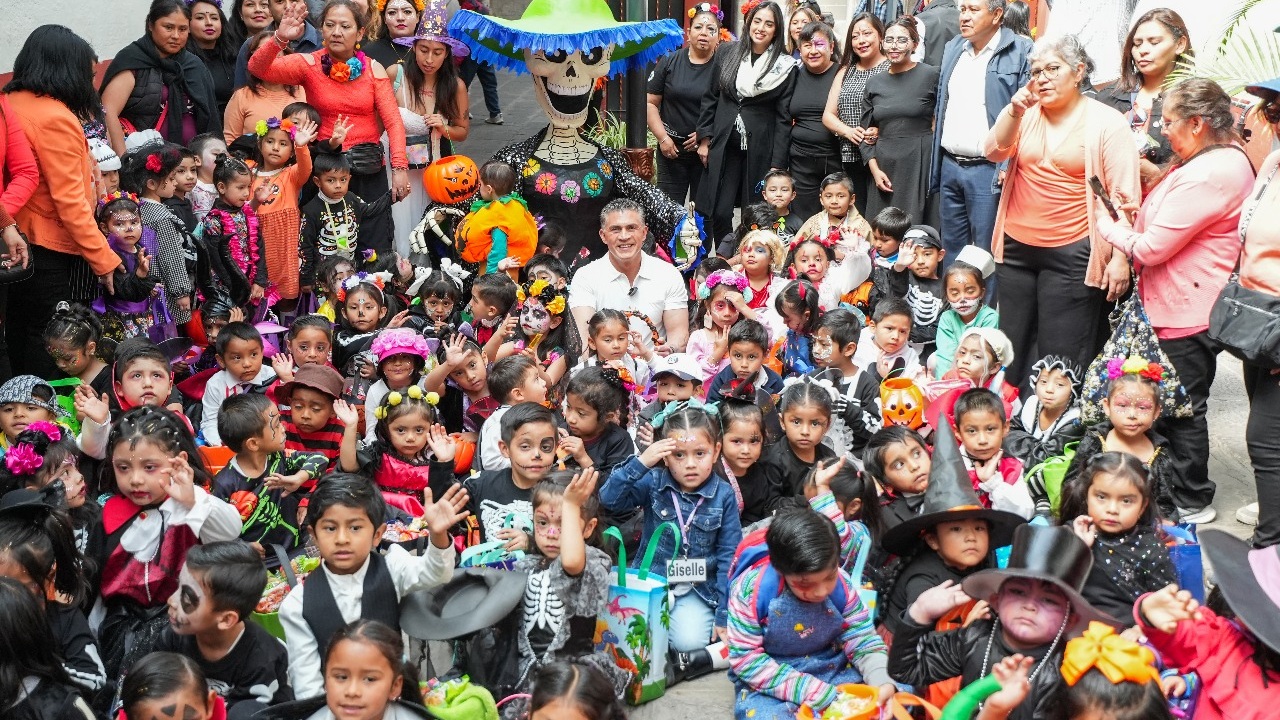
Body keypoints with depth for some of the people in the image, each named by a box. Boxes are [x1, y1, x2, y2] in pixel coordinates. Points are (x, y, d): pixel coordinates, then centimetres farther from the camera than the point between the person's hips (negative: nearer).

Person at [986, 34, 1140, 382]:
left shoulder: (1107, 122, -4)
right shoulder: (1027, 115, 9)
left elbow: (1124, 196, -7)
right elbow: (993, 153, -3)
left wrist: (1120, 257, -12)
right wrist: (1014, 111, -16)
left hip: (1072, 254, -5)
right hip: (1016, 248, 5)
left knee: (1061, 358, 0)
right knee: (1010, 350, 13)